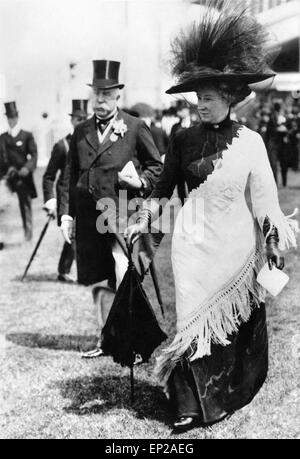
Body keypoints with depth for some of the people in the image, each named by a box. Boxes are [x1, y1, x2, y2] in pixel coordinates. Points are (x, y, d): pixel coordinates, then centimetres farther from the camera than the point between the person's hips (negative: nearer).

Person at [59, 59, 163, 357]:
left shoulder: (135, 128, 2)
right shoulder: (81, 131, 13)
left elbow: (156, 165, 8)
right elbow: (70, 175, 15)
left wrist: (142, 181, -12)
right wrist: (66, 213, 9)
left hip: (123, 212, -4)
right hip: (89, 216, 4)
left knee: (124, 279, -15)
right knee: (101, 282, 13)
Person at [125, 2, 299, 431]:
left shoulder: (250, 141, -3)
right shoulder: (185, 139, 0)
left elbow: (265, 197, 0)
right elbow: (164, 187, 8)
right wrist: (143, 222, 3)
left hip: (238, 241, 0)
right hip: (194, 239, 0)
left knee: (238, 319, 9)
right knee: (196, 318, -1)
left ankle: (231, 393, 29)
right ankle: (191, 404, 7)